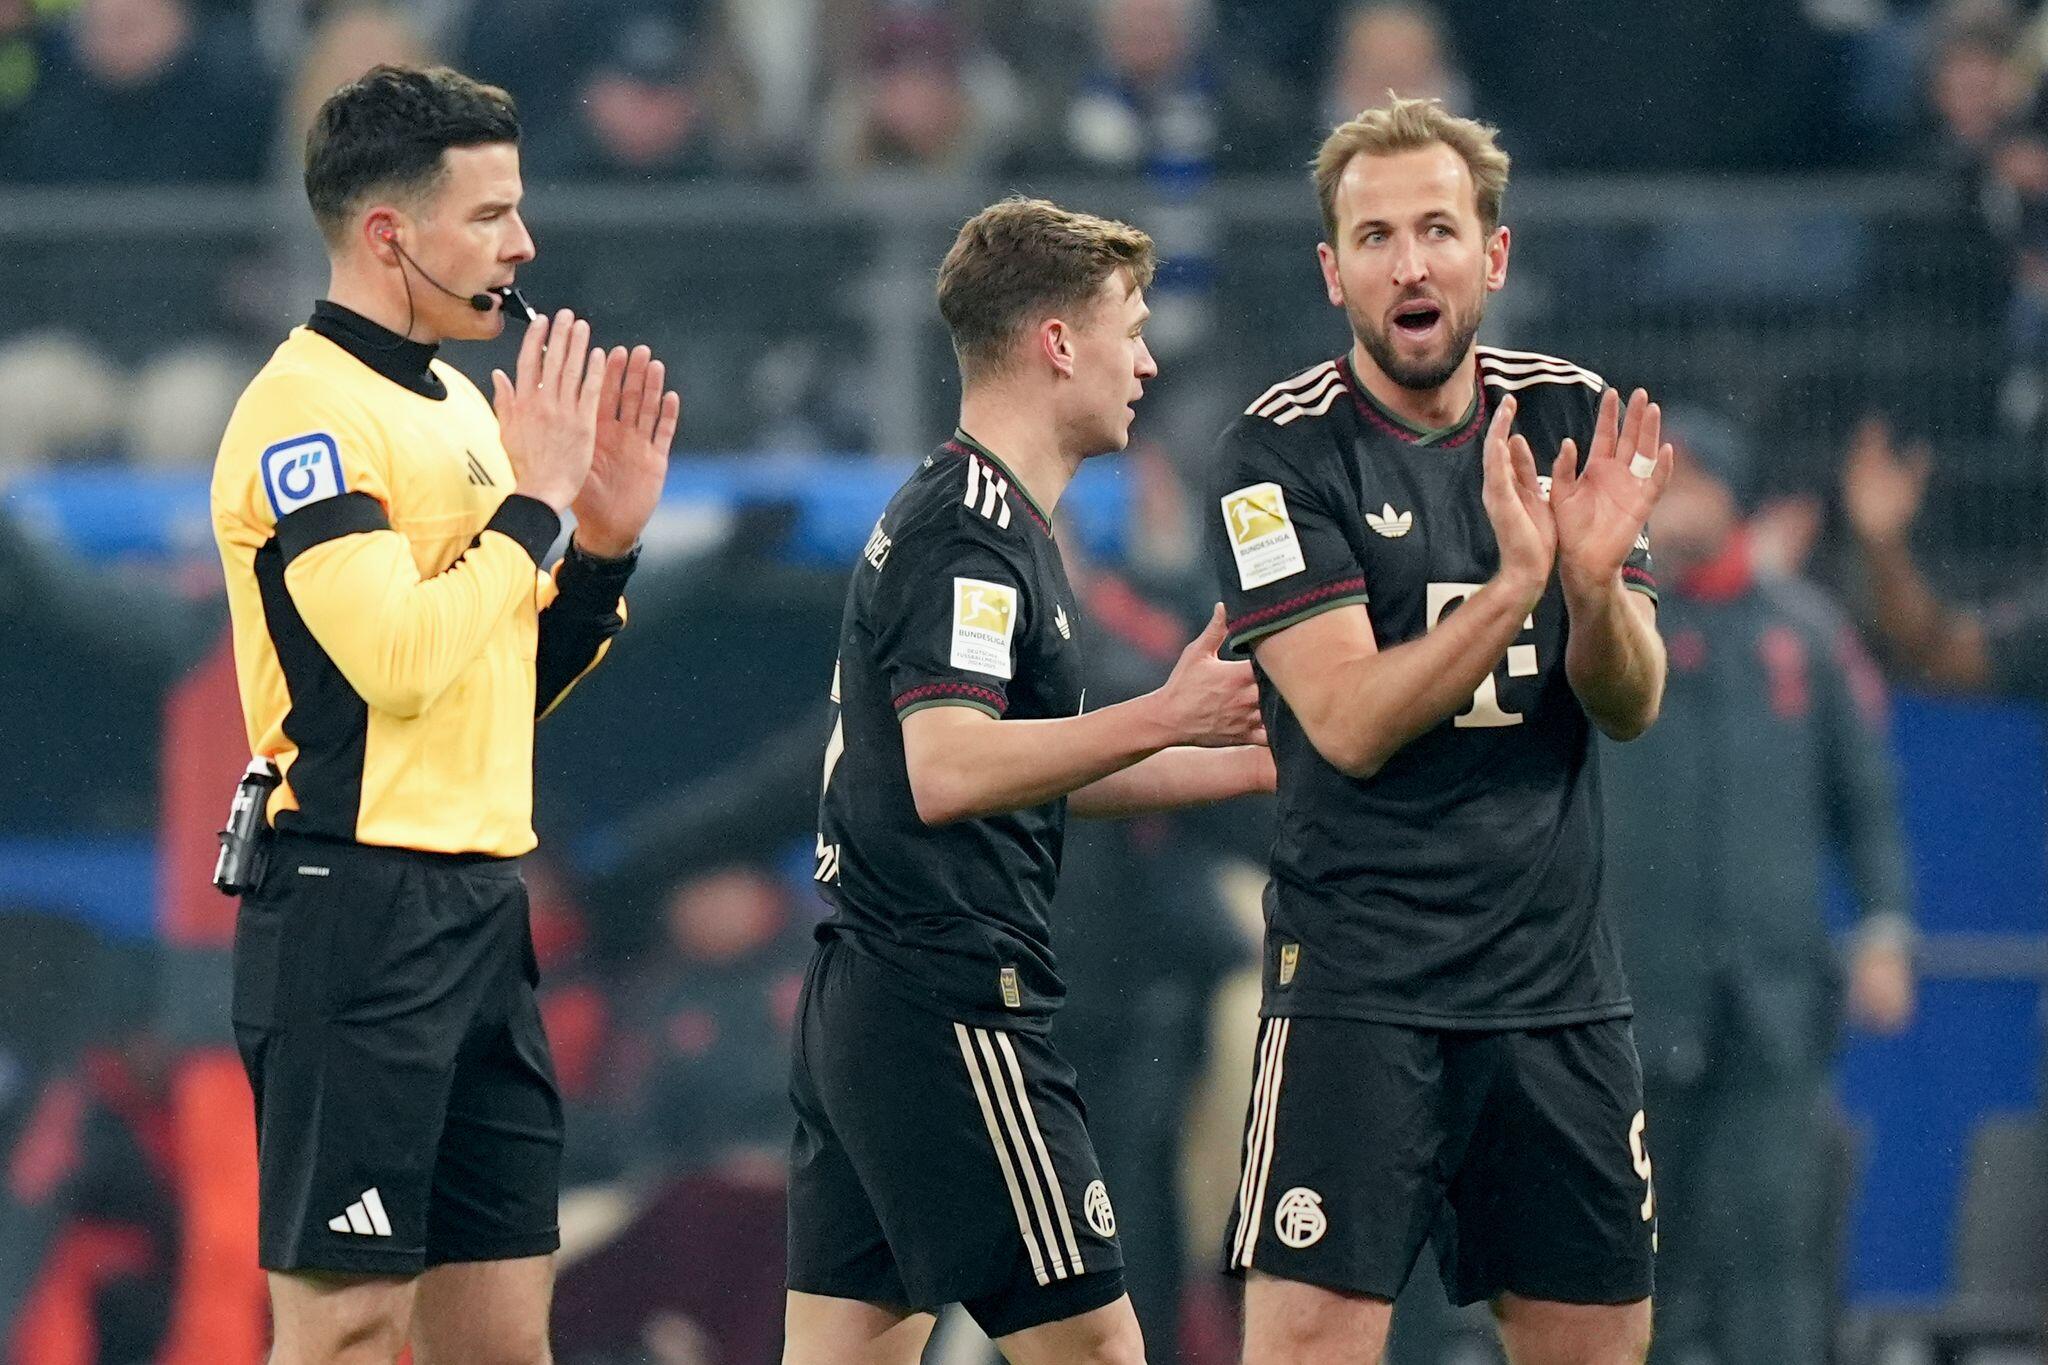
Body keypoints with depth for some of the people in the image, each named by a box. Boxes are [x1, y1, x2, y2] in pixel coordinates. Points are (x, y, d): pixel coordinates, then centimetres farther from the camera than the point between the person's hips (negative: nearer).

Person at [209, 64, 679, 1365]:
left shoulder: (460, 405, 17)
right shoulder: (305, 409, -11)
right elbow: (398, 658, -22)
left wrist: (606, 543, 8)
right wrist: (535, 501, -12)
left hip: (479, 909, 9)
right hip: (358, 905, -9)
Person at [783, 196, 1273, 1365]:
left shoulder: (974, 515, 20)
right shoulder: (969, 530, -13)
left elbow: (1030, 770, 29)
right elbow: (945, 772, -25)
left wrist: (1252, 763, 25)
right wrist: (1166, 718, -26)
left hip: (864, 1001, 11)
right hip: (953, 1005, -11)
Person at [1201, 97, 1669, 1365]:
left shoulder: (1574, 418, 6)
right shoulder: (1281, 450, -7)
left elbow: (1631, 707, 3)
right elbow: (1350, 722, -16)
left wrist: (1597, 583, -18)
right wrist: (1513, 584, -28)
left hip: (1561, 977, 5)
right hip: (1359, 982, -5)